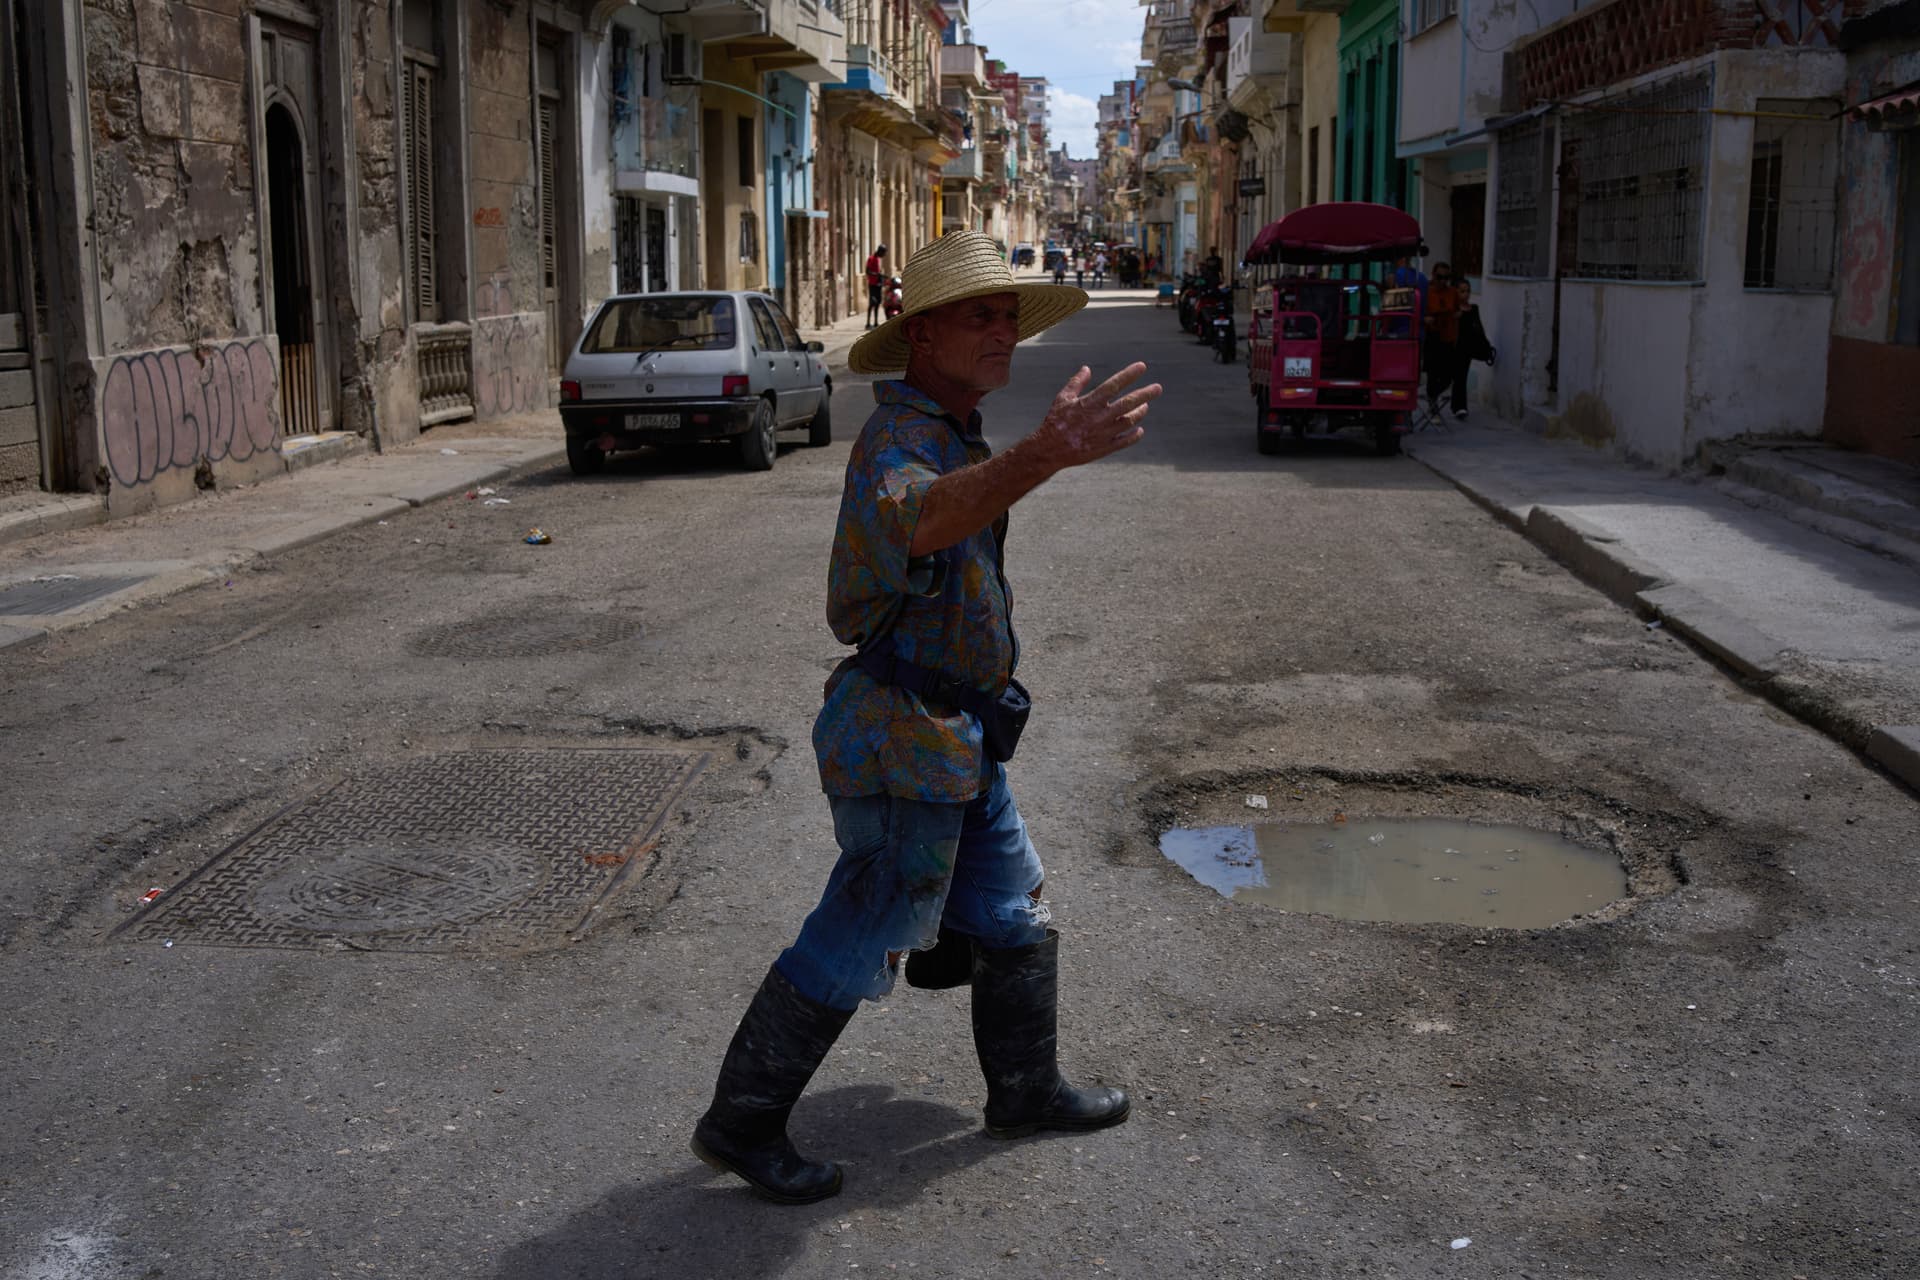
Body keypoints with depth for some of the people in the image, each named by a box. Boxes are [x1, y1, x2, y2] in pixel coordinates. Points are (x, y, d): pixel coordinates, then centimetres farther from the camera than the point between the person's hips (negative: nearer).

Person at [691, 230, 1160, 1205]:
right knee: (854, 944, 0)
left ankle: (1027, 1090, 36)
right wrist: (1044, 457, -65)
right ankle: (740, 1123, 14)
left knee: (1013, 916, 19)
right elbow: (920, 519, -48)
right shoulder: (898, 440, -21)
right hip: (906, 746, -10)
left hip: (959, 739, 10)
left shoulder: (956, 438, 12)